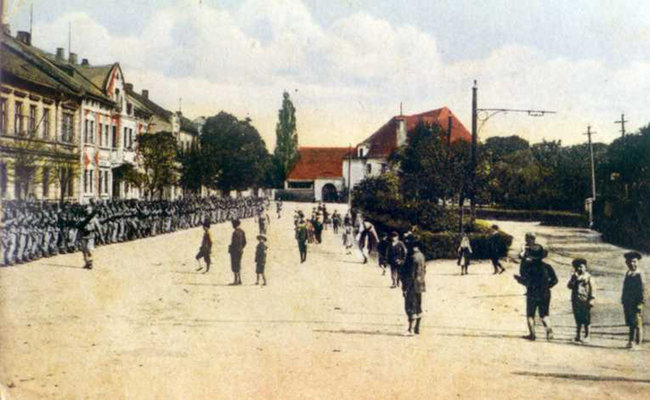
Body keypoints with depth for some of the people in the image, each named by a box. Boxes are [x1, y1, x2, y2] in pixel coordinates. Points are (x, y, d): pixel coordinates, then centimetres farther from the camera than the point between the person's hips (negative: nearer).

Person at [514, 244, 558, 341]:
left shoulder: (528, 266, -14)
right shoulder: (547, 267, -3)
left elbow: (525, 281, -15)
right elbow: (554, 280, -1)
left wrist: (517, 278, 2)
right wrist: (547, 286, 13)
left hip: (532, 295, -3)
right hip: (545, 295, 3)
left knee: (530, 315, 13)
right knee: (544, 314, 15)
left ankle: (532, 334, 10)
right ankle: (549, 329, -8)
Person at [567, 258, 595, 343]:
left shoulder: (588, 276, 0)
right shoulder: (574, 276, 13)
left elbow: (592, 288, -4)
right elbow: (569, 286, 4)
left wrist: (591, 299, -11)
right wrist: (574, 278, -8)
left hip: (585, 301, -4)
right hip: (576, 300, 4)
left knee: (586, 320, -1)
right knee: (578, 320, 10)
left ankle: (587, 337, 6)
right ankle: (577, 336, 16)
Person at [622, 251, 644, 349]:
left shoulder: (639, 274, -10)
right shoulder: (628, 273, 15)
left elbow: (642, 289, -14)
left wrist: (640, 303, -18)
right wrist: (624, 301, 17)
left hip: (636, 303, -7)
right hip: (627, 303, 7)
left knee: (637, 324, -2)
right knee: (631, 324, 13)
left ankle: (637, 343, 2)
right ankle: (631, 341, 20)